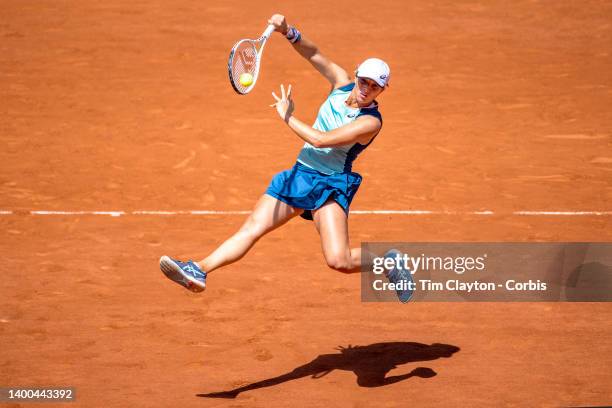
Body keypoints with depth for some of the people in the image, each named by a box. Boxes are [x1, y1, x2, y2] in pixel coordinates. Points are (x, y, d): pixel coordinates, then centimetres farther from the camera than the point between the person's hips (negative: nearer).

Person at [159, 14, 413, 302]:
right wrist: (288, 32, -14)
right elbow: (313, 54, 5)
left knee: (339, 261, -20)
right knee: (250, 229, -4)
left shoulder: (371, 121, -18)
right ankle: (199, 271, -11)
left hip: (330, 185, -6)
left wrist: (287, 116, -14)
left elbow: (321, 139, -25)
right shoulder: (342, 83, 3)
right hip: (298, 175, 6)